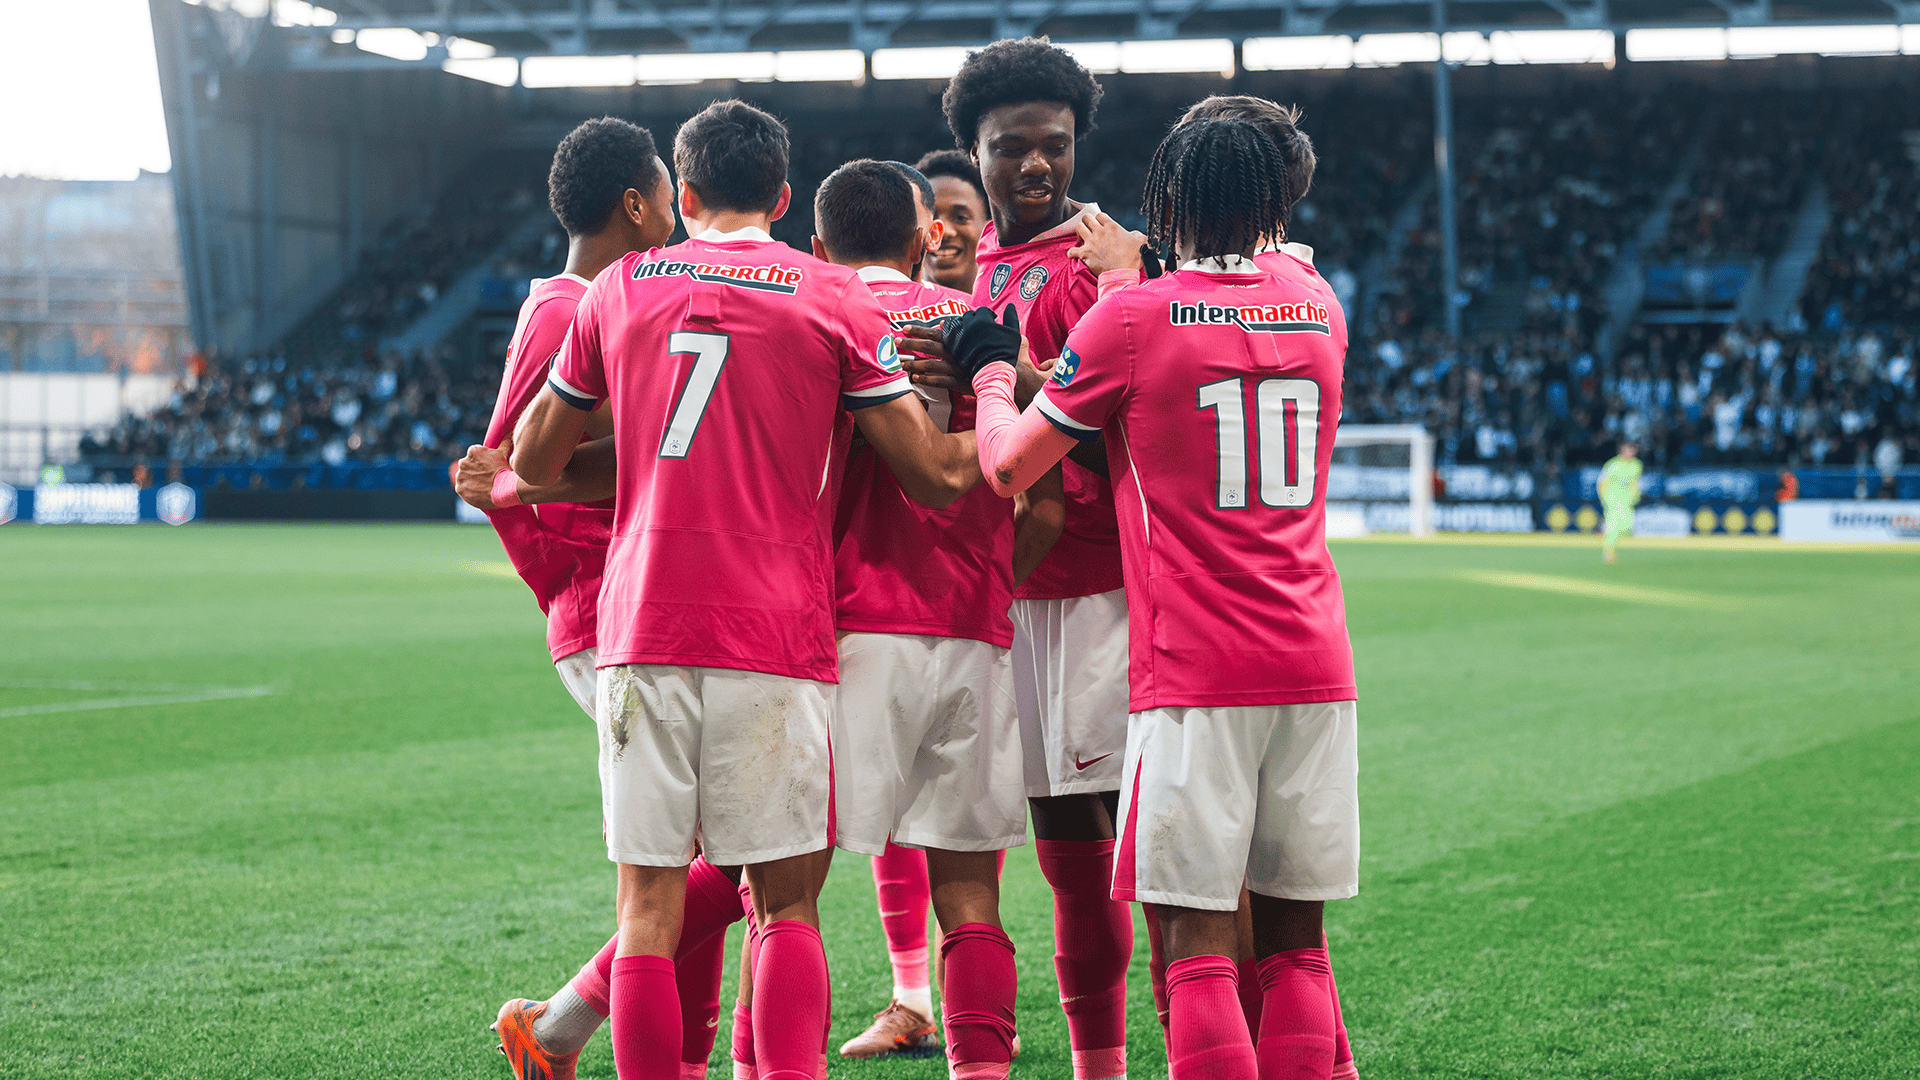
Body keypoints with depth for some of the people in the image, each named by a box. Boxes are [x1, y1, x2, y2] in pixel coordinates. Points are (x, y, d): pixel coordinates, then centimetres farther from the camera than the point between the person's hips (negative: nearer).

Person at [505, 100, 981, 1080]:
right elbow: (935, 476, 1)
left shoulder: (619, 289, 10)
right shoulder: (833, 299, 3)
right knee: (786, 901, 3)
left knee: (650, 900, 5)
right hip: (776, 634, -1)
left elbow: (533, 462, 20)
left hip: (641, 630, 2)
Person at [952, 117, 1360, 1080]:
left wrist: (989, 367, 22)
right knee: (1294, 938, 10)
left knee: (1196, 942, -4)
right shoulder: (1317, 308, 9)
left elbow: (1007, 466, 4)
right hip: (1315, 667, 5)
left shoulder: (1133, 318, -5)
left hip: (1194, 673, -5)